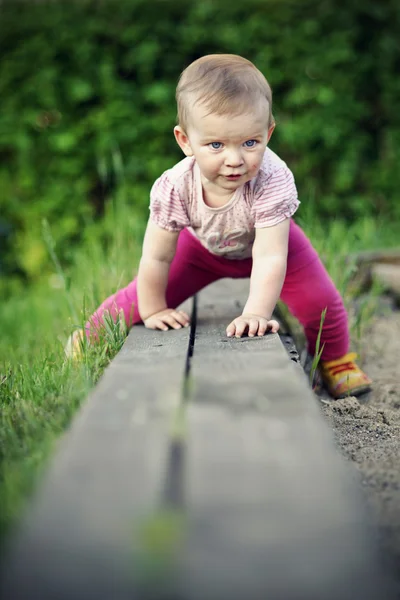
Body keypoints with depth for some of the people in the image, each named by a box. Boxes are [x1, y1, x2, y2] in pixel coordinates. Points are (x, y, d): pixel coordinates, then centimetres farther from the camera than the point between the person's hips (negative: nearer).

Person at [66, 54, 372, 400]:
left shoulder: (272, 182, -41)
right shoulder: (174, 188, -37)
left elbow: (269, 257, -42)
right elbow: (156, 258, -25)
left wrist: (256, 313, -50)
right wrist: (153, 311, -16)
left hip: (266, 241, 0)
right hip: (202, 244, 1)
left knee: (319, 299, -14)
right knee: (140, 299, -4)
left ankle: (335, 360, 16)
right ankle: (91, 336, 26)